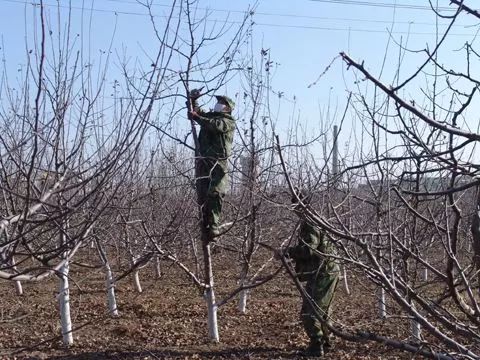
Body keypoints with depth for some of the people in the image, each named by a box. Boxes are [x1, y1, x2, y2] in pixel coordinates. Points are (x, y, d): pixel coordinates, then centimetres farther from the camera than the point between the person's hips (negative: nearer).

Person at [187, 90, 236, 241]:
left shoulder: (229, 121, 4)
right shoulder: (208, 116, 23)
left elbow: (216, 125, -16)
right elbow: (195, 110, 37)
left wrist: (196, 117, -16)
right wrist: (193, 99, 19)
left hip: (219, 162, -6)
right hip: (204, 160, 6)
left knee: (215, 195, -14)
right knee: (203, 195, -1)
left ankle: (214, 227, -17)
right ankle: (205, 226, 2)